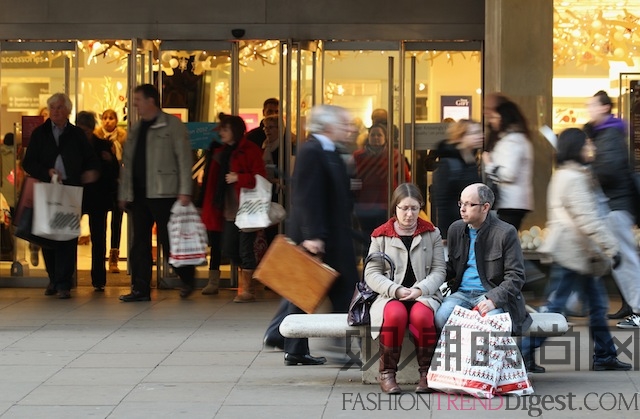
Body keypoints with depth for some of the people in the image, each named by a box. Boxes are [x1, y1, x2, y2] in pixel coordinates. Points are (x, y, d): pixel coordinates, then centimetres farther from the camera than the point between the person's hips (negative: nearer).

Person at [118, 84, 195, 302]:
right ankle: (141, 289, 8)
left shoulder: (172, 125, -2)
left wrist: (184, 191, -14)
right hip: (138, 194, 6)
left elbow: (184, 158, -7)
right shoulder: (135, 130, 17)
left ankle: (187, 279, 15)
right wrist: (123, 193, 13)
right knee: (140, 242, 5)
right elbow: (126, 163, 19)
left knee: (168, 241, -5)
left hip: (163, 194, -6)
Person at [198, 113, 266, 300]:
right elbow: (216, 178, 27)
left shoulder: (250, 150, -8)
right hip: (229, 210, 8)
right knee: (228, 249, 8)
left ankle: (246, 289, -1)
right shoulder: (221, 151, 17)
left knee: (245, 248, -7)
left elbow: (260, 177, -15)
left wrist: (238, 178, -20)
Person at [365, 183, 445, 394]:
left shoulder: (432, 233, 12)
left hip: (424, 295, 0)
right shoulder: (381, 235, 9)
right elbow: (372, 274, 3)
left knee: (421, 315, -37)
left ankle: (427, 373, -20)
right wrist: (396, 290, -13)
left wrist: (420, 289, -14)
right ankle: (387, 373, -22)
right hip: (390, 296, 0)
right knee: (395, 314, -37)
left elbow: (439, 270, 5)